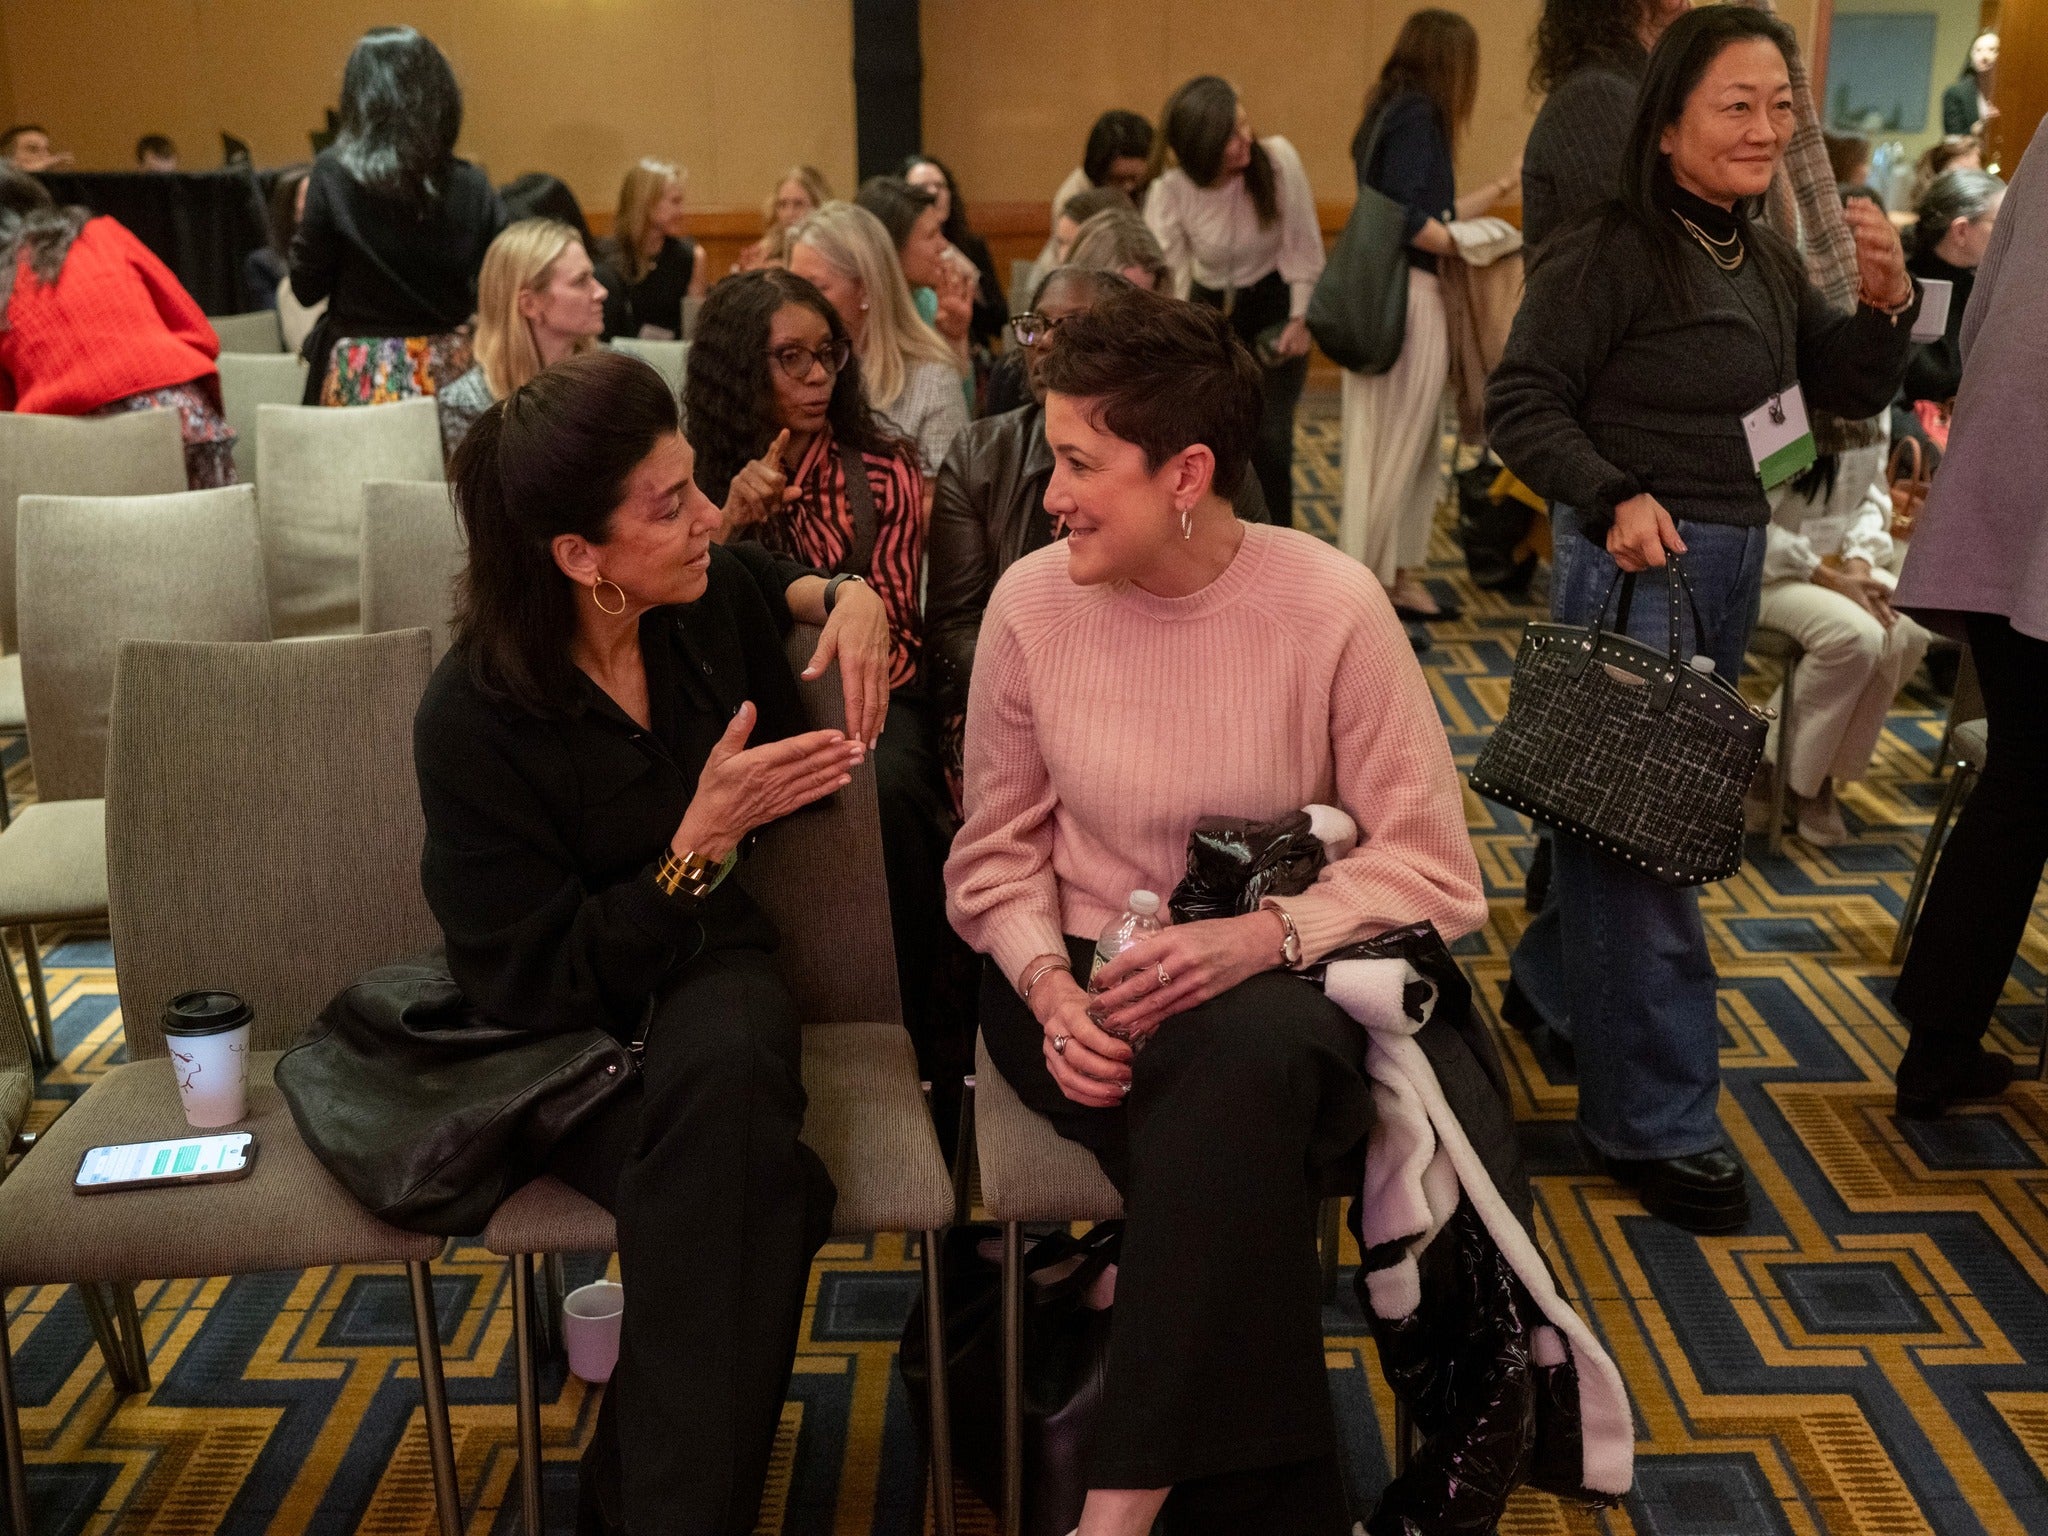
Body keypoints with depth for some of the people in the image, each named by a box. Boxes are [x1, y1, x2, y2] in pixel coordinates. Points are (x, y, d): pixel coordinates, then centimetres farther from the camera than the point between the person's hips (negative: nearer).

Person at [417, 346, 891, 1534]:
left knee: (725, 1065, -34)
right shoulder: (475, 719, -18)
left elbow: (780, 581, 24)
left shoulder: (706, 600, -4)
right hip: (563, 1037, -4)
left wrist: (838, 598, 1)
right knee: (735, 1171, -35)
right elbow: (539, 984, -17)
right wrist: (705, 836, -25)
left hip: (706, 971, 4)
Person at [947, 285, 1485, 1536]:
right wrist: (1049, 984, -15)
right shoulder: (1032, 601, -4)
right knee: (1233, 1137, -31)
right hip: (1085, 979, 1)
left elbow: (1434, 870, -8)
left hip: (1280, 980, -1)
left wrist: (1262, 936, -24)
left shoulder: (1332, 607, -10)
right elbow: (997, 856, 5)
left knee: (1242, 1064, -37)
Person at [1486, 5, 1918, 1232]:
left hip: (1733, 560, 8)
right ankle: (1659, 1120, 6)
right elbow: (1523, 404, -14)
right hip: (1635, 560, -8)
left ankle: (1553, 982, 41)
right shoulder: (1610, 253, -13)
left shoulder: (1765, 257, 11)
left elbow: (1849, 394, 14)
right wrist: (1614, 497, -26)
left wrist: (1888, 301, -4)